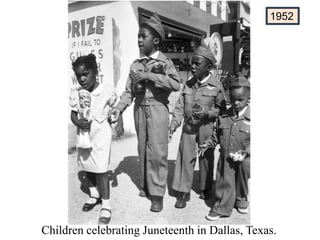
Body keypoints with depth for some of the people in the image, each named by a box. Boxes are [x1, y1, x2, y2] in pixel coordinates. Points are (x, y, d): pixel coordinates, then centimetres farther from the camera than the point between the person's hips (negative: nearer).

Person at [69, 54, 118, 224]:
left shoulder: (106, 92, -13)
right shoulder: (77, 94, -2)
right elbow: (73, 114, 1)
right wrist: (78, 123, -18)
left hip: (100, 135, -5)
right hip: (84, 135, 5)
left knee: (100, 171, -4)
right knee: (87, 168, 17)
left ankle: (106, 206, 9)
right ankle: (94, 196, 39)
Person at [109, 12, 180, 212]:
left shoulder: (164, 62, -3)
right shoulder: (135, 64, 10)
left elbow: (176, 84, -19)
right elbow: (129, 91, 6)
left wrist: (149, 76, -20)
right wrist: (119, 108, -10)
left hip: (157, 108, -5)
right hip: (139, 109, 5)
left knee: (157, 151, -5)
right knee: (143, 149, 12)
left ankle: (157, 193, 3)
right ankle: (146, 185, 27)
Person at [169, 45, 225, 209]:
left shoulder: (216, 86, -7)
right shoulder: (188, 84, 4)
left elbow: (221, 108, -2)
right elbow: (180, 106, 4)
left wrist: (207, 113, -19)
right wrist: (174, 123, -7)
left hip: (206, 127, -2)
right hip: (189, 126, 2)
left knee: (206, 157, 12)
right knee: (186, 157, 1)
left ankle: (205, 189, 32)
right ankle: (183, 192, 11)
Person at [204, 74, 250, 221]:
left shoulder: (250, 117, -12)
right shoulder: (224, 116, 0)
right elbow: (218, 135, 13)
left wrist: (246, 152, -18)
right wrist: (209, 143, 3)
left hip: (244, 160, -2)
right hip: (225, 157, 2)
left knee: (243, 180, 18)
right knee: (224, 183, 8)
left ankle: (241, 200, 44)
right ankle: (221, 208, 21)